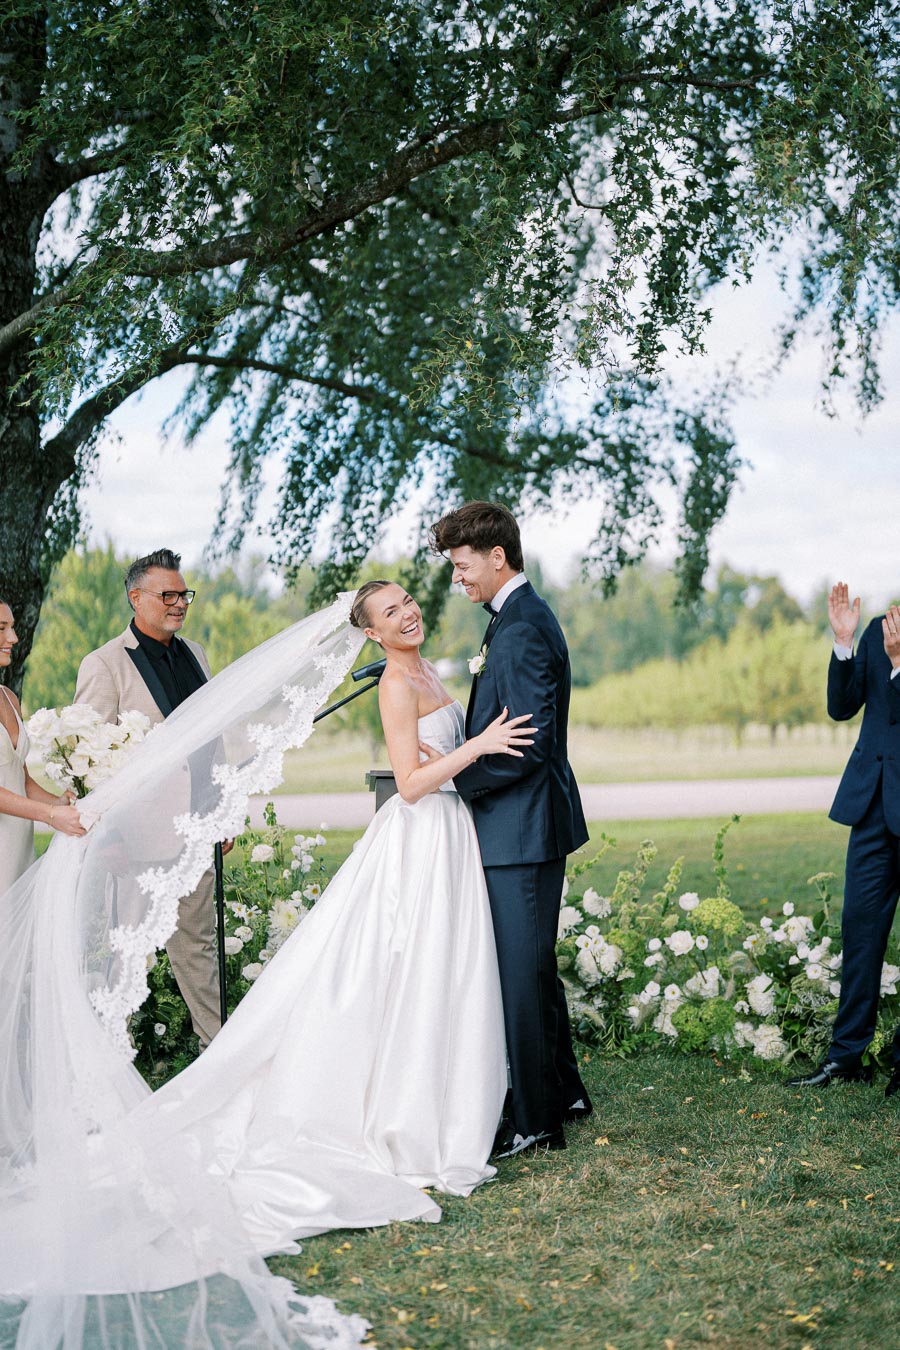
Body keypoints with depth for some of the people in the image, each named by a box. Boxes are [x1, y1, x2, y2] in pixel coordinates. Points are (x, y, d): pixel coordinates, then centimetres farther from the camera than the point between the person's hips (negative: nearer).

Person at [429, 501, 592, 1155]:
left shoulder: (522, 630, -20)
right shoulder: (523, 617, 14)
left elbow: (529, 744, -24)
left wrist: (457, 777, -12)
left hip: (522, 828, -11)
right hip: (527, 826, 11)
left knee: (521, 972, -2)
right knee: (535, 966, 19)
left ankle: (535, 1120, 7)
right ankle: (564, 1091, 31)